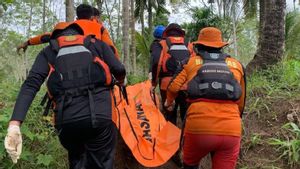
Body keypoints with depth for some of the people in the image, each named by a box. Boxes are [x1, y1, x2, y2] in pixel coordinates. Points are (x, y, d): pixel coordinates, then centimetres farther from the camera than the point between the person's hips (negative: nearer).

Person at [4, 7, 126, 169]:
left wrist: (14, 124, -6)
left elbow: (31, 84, 4)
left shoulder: (49, 51, 19)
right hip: (99, 116, -1)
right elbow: (119, 70, 10)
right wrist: (119, 82, 35)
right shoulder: (96, 43, 20)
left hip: (66, 121, 2)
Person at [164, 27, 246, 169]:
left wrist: (168, 102, 27)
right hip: (231, 131, 1)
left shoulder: (191, 62, 13)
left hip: (198, 127, -1)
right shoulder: (236, 65, 17)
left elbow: (174, 87, 5)